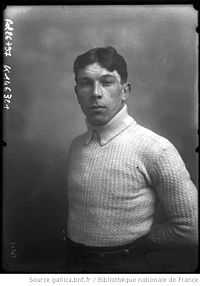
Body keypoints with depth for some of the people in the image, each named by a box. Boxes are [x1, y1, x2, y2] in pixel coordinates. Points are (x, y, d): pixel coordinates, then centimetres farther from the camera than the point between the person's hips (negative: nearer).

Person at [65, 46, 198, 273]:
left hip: (129, 264, -5)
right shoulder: (76, 146, -2)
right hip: (76, 262, 5)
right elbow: (73, 211, 8)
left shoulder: (156, 149, -21)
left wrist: (135, 240, -6)